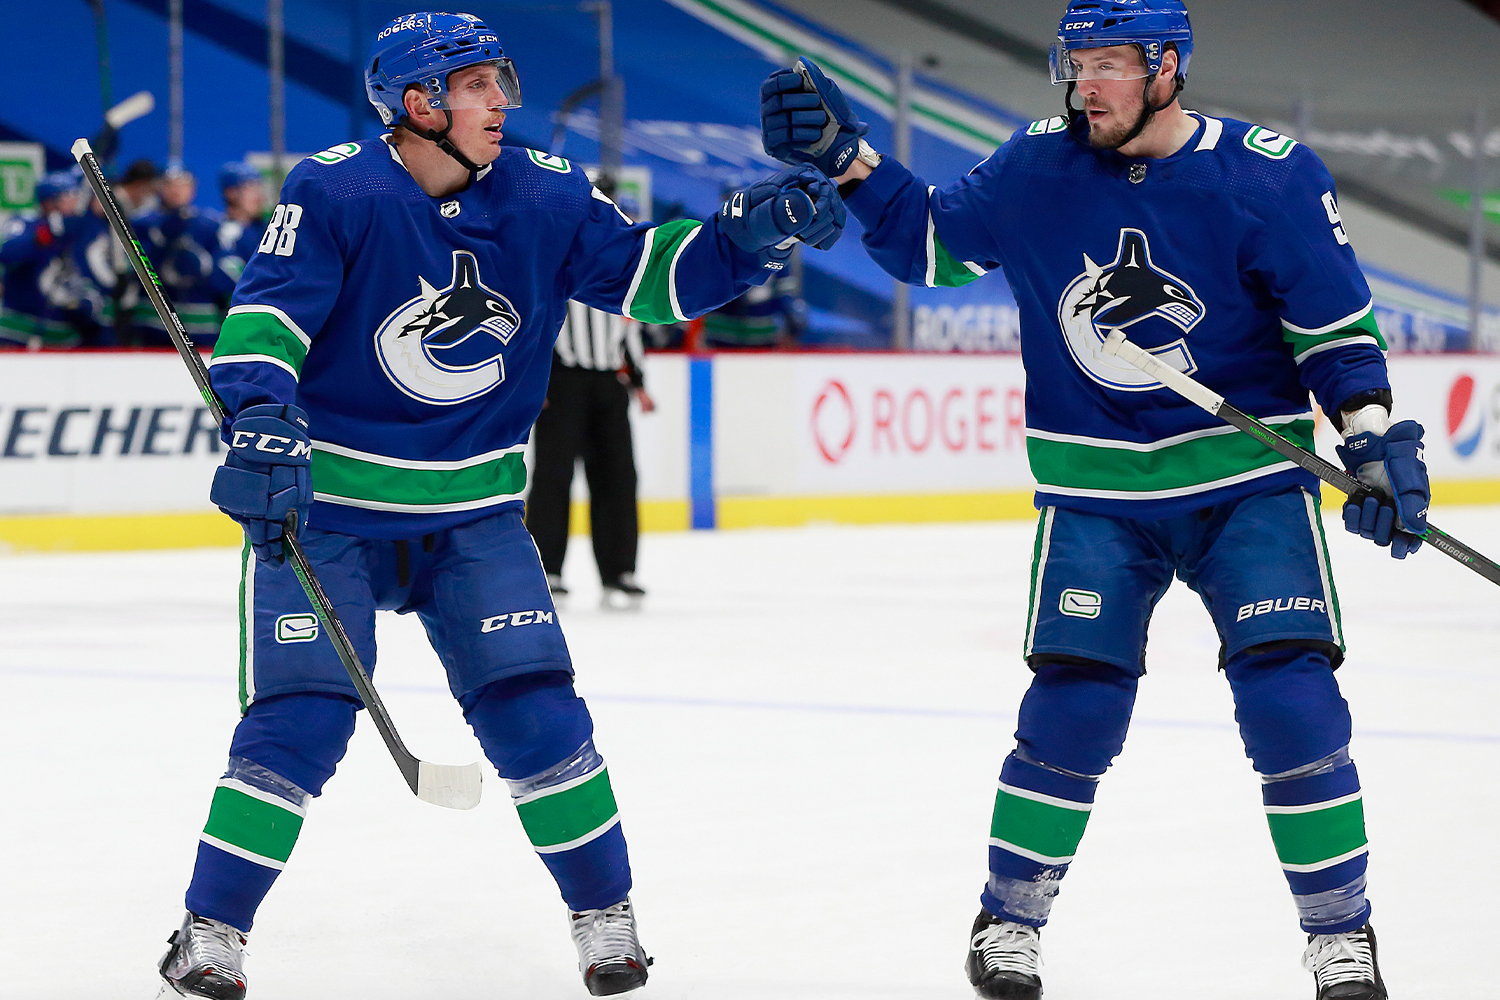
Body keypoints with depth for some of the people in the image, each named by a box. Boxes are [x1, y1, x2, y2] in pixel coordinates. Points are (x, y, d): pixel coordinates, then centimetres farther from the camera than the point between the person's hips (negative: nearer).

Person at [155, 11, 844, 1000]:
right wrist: (261, 419, -38)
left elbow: (650, 274, 2)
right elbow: (267, 314, -21)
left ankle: (606, 919, 13)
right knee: (299, 723, -10)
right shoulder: (336, 193, -15)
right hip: (326, 509, -3)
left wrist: (749, 233, -14)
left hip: (474, 517, 3)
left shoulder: (543, 197, -3)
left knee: (535, 712, -4)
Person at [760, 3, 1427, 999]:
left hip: (1247, 478, -1)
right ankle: (1010, 920, 15)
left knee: (1291, 701, -11)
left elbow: (1335, 320, -5)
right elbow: (928, 241, 8)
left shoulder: (1267, 175, -12)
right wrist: (848, 158, -5)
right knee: (1073, 708, -6)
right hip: (1095, 494, 2)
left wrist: (1374, 438, -15)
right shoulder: (1036, 168, -4)